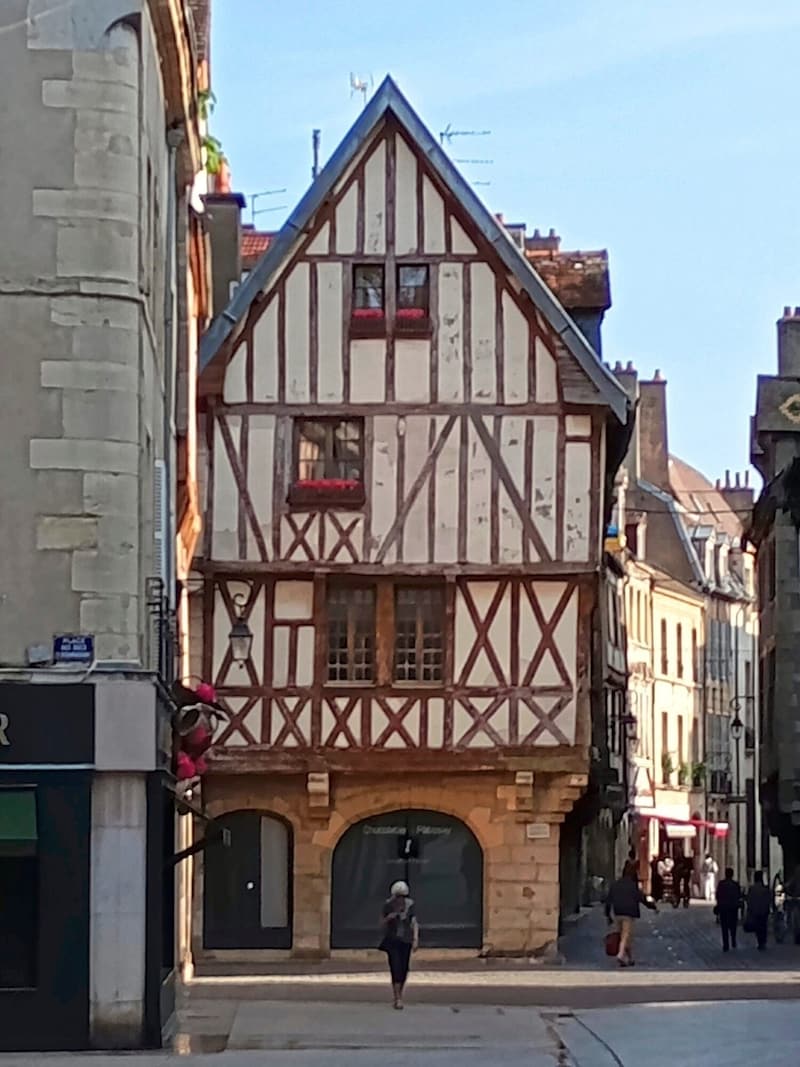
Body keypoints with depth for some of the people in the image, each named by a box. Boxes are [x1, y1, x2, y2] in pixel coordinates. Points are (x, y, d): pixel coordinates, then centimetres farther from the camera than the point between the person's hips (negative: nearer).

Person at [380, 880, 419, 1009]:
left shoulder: (409, 905, -1)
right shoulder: (388, 905, -3)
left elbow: (414, 923, -1)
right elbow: (382, 923, 6)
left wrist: (416, 939, -11)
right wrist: (388, 918, -16)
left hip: (406, 941, 2)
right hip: (392, 941, -2)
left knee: (404, 969, 4)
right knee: (396, 968, -13)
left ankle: (399, 997, 20)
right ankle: (398, 999, -12)